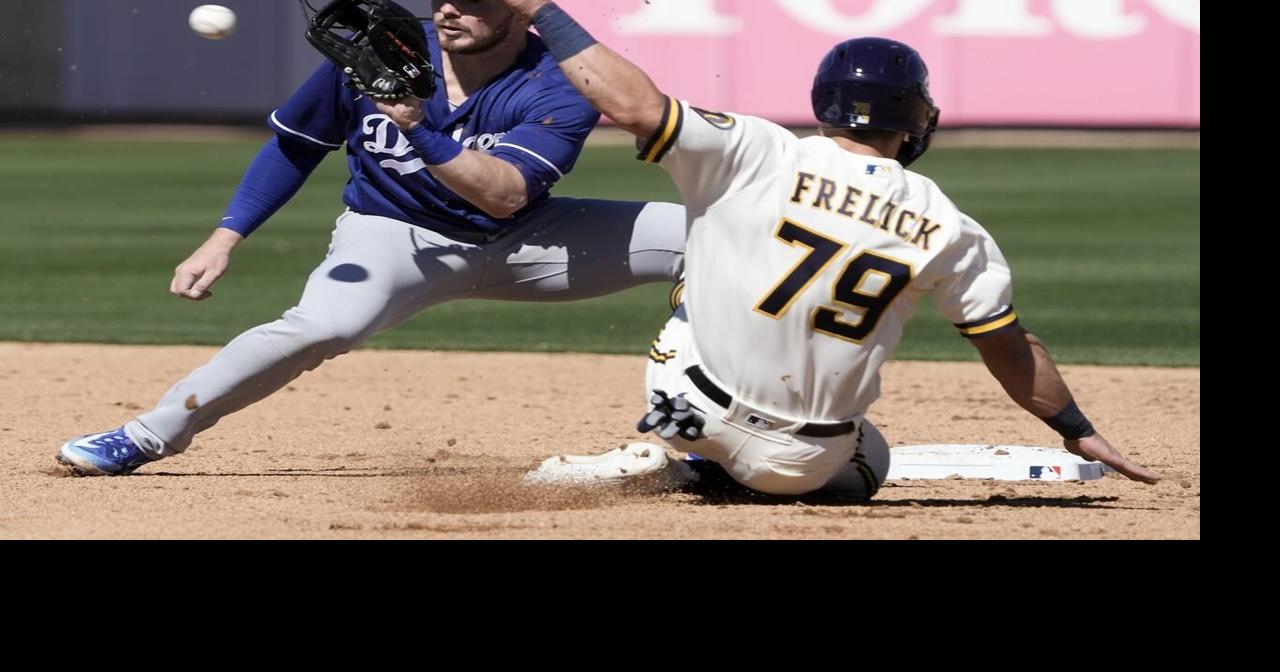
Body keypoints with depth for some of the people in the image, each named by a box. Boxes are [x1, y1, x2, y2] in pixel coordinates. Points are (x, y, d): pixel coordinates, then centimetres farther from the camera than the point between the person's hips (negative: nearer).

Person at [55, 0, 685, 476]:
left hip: (516, 242, 1)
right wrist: (224, 240, -5)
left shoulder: (560, 88, -21)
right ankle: (146, 438, -27)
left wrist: (419, 127, -44)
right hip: (392, 235, -1)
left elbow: (506, 194, -34)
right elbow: (295, 144, 0)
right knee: (325, 324, -36)